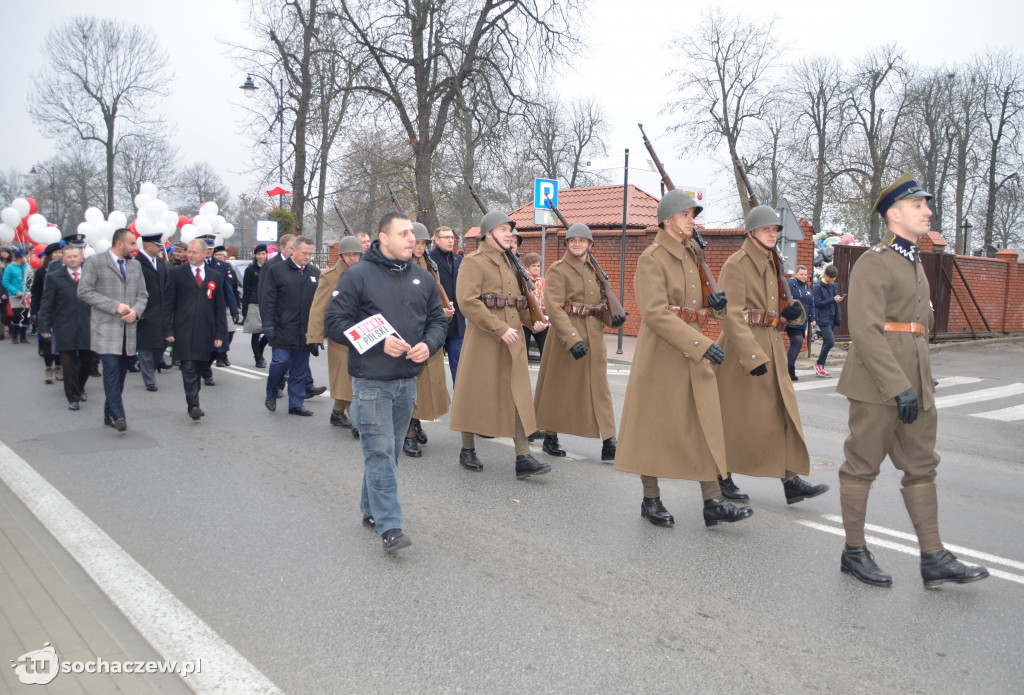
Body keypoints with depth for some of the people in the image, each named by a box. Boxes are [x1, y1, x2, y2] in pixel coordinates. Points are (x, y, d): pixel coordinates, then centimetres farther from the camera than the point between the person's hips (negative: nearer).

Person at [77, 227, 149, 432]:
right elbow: (84, 292, -9)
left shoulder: (135, 266, 16)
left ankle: (109, 414, 19)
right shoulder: (95, 262, -2)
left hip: (128, 329, 6)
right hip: (106, 328, -6)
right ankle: (118, 416, -13)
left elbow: (143, 295, 16)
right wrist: (115, 306, -15)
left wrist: (135, 310, -6)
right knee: (111, 370, -13)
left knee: (121, 372, 8)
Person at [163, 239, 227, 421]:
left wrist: (219, 334, 5)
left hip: (205, 333, 3)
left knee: (199, 368, 7)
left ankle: (192, 400, 23)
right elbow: (168, 304, 4)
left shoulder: (215, 277, 12)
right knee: (189, 369, -10)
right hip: (183, 331, -2)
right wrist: (168, 330, -4)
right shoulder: (176, 274, 6)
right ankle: (193, 405, -14)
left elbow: (220, 308, 11)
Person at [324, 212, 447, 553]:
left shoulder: (423, 278, 10)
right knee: (380, 453, -6)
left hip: (407, 381, 6)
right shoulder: (357, 275, -8)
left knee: (390, 452, 16)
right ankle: (389, 527, -2)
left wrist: (428, 345, -7)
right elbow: (335, 322, -9)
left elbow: (437, 320, 15)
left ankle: (372, 509, 32)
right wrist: (379, 342, -19)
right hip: (371, 381, -6)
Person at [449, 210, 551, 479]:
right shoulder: (473, 262, -7)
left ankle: (523, 459, 2)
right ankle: (467, 450, 22)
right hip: (483, 341, -7)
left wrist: (532, 319, 6)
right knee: (476, 394, 4)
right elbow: (467, 300, -19)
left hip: (512, 339, 7)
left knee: (518, 395, 1)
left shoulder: (510, 263, 18)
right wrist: (499, 328, -22)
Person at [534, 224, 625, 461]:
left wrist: (612, 317, -7)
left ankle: (609, 444, 4)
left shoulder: (595, 270, 12)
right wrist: (573, 339, -27)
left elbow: (602, 302, 17)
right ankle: (550, 438, 22)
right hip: (566, 334, -5)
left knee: (599, 387, 3)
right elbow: (554, 309, -16)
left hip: (594, 336, 5)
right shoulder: (558, 270, -7)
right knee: (560, 387, 6)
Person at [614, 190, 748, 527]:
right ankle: (650, 500, 18)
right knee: (655, 426, 4)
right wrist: (701, 344, -25)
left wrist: (710, 303, 2)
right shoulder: (652, 258, -12)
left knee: (705, 424, 5)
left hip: (693, 350, 8)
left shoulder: (689, 254, 14)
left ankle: (713, 503, 11)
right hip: (661, 353, -8)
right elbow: (656, 313, -21)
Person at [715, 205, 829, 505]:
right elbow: (731, 315, -18)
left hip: (771, 347, 8)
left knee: (783, 412, 5)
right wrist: (752, 356, -25)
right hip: (742, 348, -8)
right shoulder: (736, 263, -10)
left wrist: (794, 311, -1)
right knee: (735, 417, 1)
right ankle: (723, 478, 15)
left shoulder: (771, 265, 16)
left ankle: (792, 482, 8)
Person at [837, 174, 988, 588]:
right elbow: (865, 332, -20)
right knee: (862, 466, 2)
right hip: (878, 384, -9)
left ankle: (933, 558, 17)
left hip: (913, 385, 9)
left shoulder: (915, 264, 17)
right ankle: (854, 552, 15)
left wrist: (925, 383, 19)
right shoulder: (874, 263, -11)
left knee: (922, 467, 10)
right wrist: (899, 387, -22)